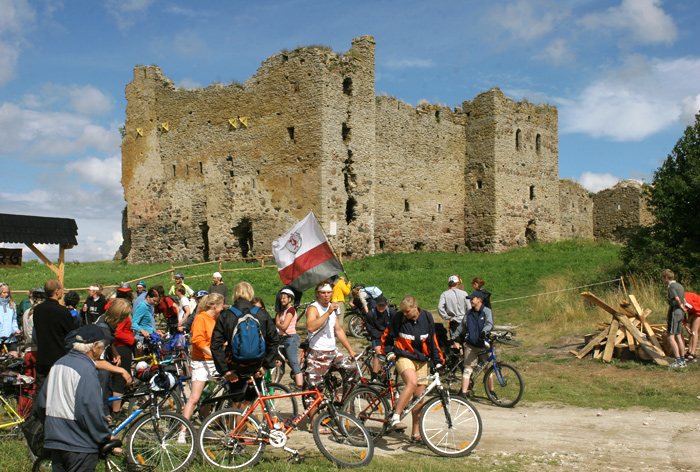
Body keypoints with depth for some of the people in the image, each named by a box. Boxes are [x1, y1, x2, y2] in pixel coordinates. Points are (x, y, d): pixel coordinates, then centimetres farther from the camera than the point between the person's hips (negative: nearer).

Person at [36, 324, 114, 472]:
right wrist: (107, 436, -10)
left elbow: (41, 404, 16)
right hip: (79, 445, -8)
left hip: (54, 439, 9)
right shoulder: (86, 370, -19)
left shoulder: (58, 364, 9)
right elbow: (91, 411, -22)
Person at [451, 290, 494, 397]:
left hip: (484, 345, -2)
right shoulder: (469, 313, 11)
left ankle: (491, 391, 27)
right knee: (467, 369, -6)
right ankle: (463, 393, -7)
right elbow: (462, 326, 21)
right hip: (471, 345, 2)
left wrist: (484, 332, -36)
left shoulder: (487, 311, -1)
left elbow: (489, 324, -17)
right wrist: (455, 338, 19)